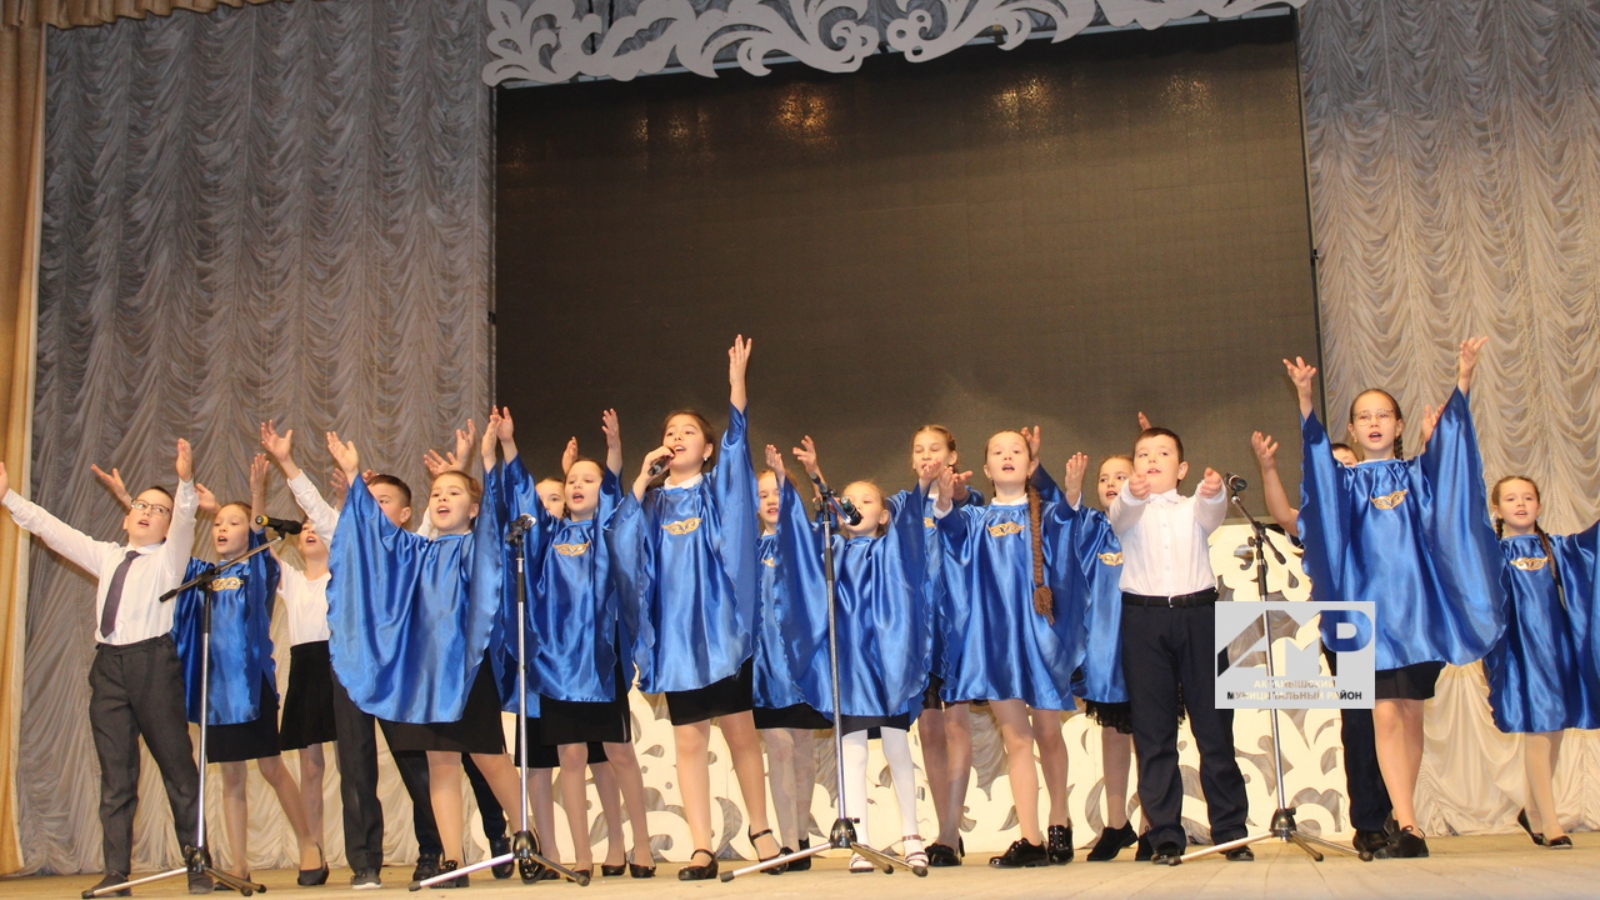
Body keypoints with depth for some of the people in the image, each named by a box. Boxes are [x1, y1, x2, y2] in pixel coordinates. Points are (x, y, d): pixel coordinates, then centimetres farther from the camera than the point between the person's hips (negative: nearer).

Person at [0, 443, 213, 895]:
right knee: (115, 776, 3)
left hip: (152, 662, -4)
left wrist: (186, 482, -28)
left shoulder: (169, 556, 8)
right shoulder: (105, 556, 21)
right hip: (108, 666, 5)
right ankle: (116, 874, 5)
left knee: (178, 768, -2)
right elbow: (51, 528, 22)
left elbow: (185, 520, -10)